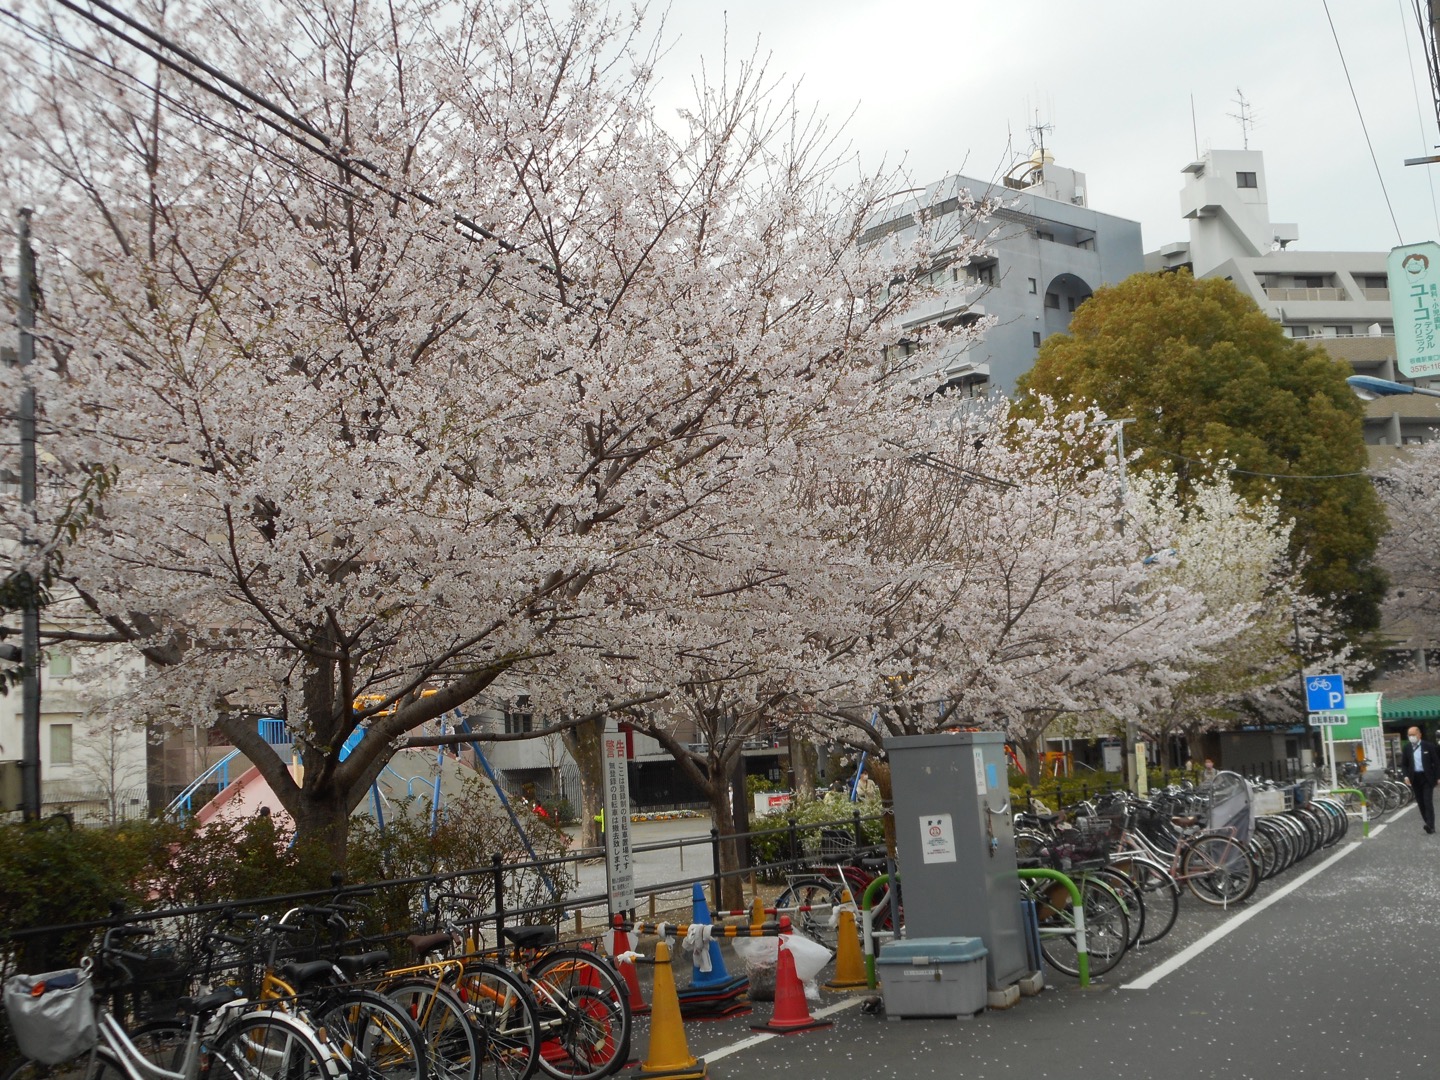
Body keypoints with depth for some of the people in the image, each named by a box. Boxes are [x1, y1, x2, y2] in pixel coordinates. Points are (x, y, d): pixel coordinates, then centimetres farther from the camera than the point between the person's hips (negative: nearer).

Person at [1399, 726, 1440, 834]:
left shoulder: (1429, 746, -3)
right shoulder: (1406, 749, 5)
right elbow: (1403, 764, 10)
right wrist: (1406, 775, -7)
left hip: (1427, 777, -3)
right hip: (1415, 779, 4)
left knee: (1428, 801, -11)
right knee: (1420, 802, 5)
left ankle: (1430, 825, -15)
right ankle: (1428, 823, 11)